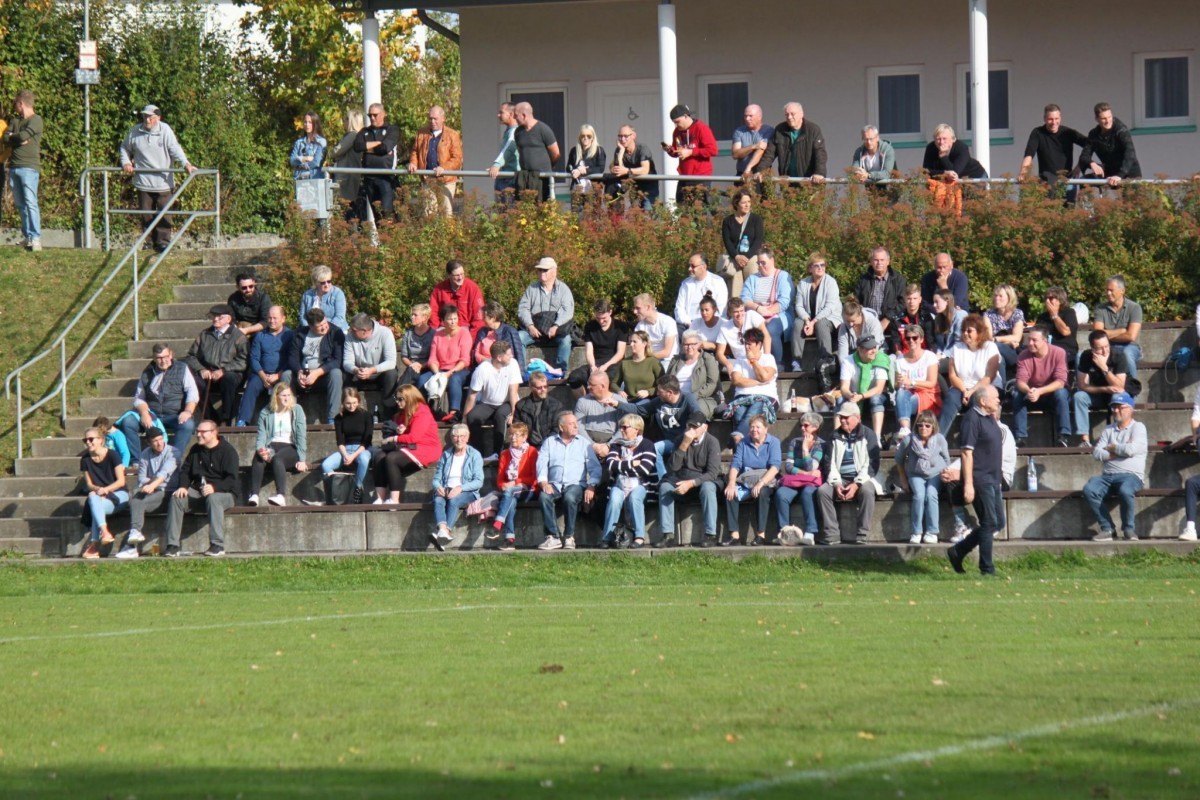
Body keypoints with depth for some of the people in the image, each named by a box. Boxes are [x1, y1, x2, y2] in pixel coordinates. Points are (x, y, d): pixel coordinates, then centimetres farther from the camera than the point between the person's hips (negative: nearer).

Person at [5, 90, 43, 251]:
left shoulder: (36, 120, -2)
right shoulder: (14, 120, 19)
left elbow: (23, 135, -16)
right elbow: (5, 139, 7)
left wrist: (12, 137, 3)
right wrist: (19, 140, -9)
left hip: (29, 167, -7)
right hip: (14, 167, 7)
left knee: (30, 202, -12)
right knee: (20, 204, 4)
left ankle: (36, 238, -14)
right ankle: (28, 236, 6)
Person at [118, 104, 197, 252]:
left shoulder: (165, 130, -5)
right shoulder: (135, 131, 2)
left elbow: (175, 149, -13)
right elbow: (124, 149, 18)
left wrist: (185, 164, -27)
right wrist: (125, 163, 1)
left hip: (163, 181, -2)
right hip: (143, 182, 2)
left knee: (164, 214, -1)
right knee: (146, 215, 6)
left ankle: (163, 241, 4)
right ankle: (150, 242, 15)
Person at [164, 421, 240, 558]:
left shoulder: (227, 450, -7)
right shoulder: (196, 449, 14)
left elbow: (232, 480, -16)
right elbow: (185, 471, 17)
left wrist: (214, 487, -32)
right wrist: (183, 486, -5)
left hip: (224, 493, -6)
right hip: (198, 493, 6)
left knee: (213, 499, -40)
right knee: (176, 498, -19)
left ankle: (218, 546, -40)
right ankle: (172, 545, -23)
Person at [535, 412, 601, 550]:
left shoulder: (584, 443, 16)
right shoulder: (549, 442, 18)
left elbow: (594, 466, 7)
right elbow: (542, 463, 6)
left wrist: (591, 486, -10)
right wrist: (543, 482, -14)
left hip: (576, 484, -1)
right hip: (554, 484, 1)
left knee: (570, 497, -36)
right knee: (544, 496, -32)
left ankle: (569, 537, -23)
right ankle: (553, 537, -30)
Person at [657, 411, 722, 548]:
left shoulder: (711, 442, -11)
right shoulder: (681, 440, 0)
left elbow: (712, 473, -20)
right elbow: (672, 467, -10)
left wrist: (691, 483, -33)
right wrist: (684, 445, -21)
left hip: (704, 479, -3)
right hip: (683, 479, 3)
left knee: (707, 487, -37)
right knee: (665, 487, -25)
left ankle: (710, 534, -32)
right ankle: (667, 535, -27)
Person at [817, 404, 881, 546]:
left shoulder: (868, 435, 3)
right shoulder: (835, 437, 14)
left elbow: (872, 464, -5)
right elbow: (828, 462, 8)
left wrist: (857, 484, -17)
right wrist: (836, 484, -10)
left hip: (861, 480, -4)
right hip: (839, 480, 4)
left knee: (867, 491, -36)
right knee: (822, 491, -25)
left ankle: (861, 535, -33)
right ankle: (832, 533, -25)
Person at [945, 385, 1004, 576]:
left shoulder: (990, 418, 14)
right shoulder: (972, 419, -14)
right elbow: (967, 452, -20)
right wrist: (968, 484, -23)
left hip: (993, 480, 10)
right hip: (980, 480, -10)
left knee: (997, 523, 11)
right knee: (990, 523, -6)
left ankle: (958, 551, 20)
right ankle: (987, 569, 1)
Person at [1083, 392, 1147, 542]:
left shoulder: (1138, 427, 5)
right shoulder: (1109, 430, 21)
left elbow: (1131, 449, -13)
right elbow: (1096, 453, 8)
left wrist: (1111, 448, 3)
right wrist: (1119, 451, -3)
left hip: (1130, 475, -5)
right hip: (1107, 476, 5)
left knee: (1125, 490, -39)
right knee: (1089, 490, -27)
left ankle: (1129, 529, -16)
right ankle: (1107, 528, -15)